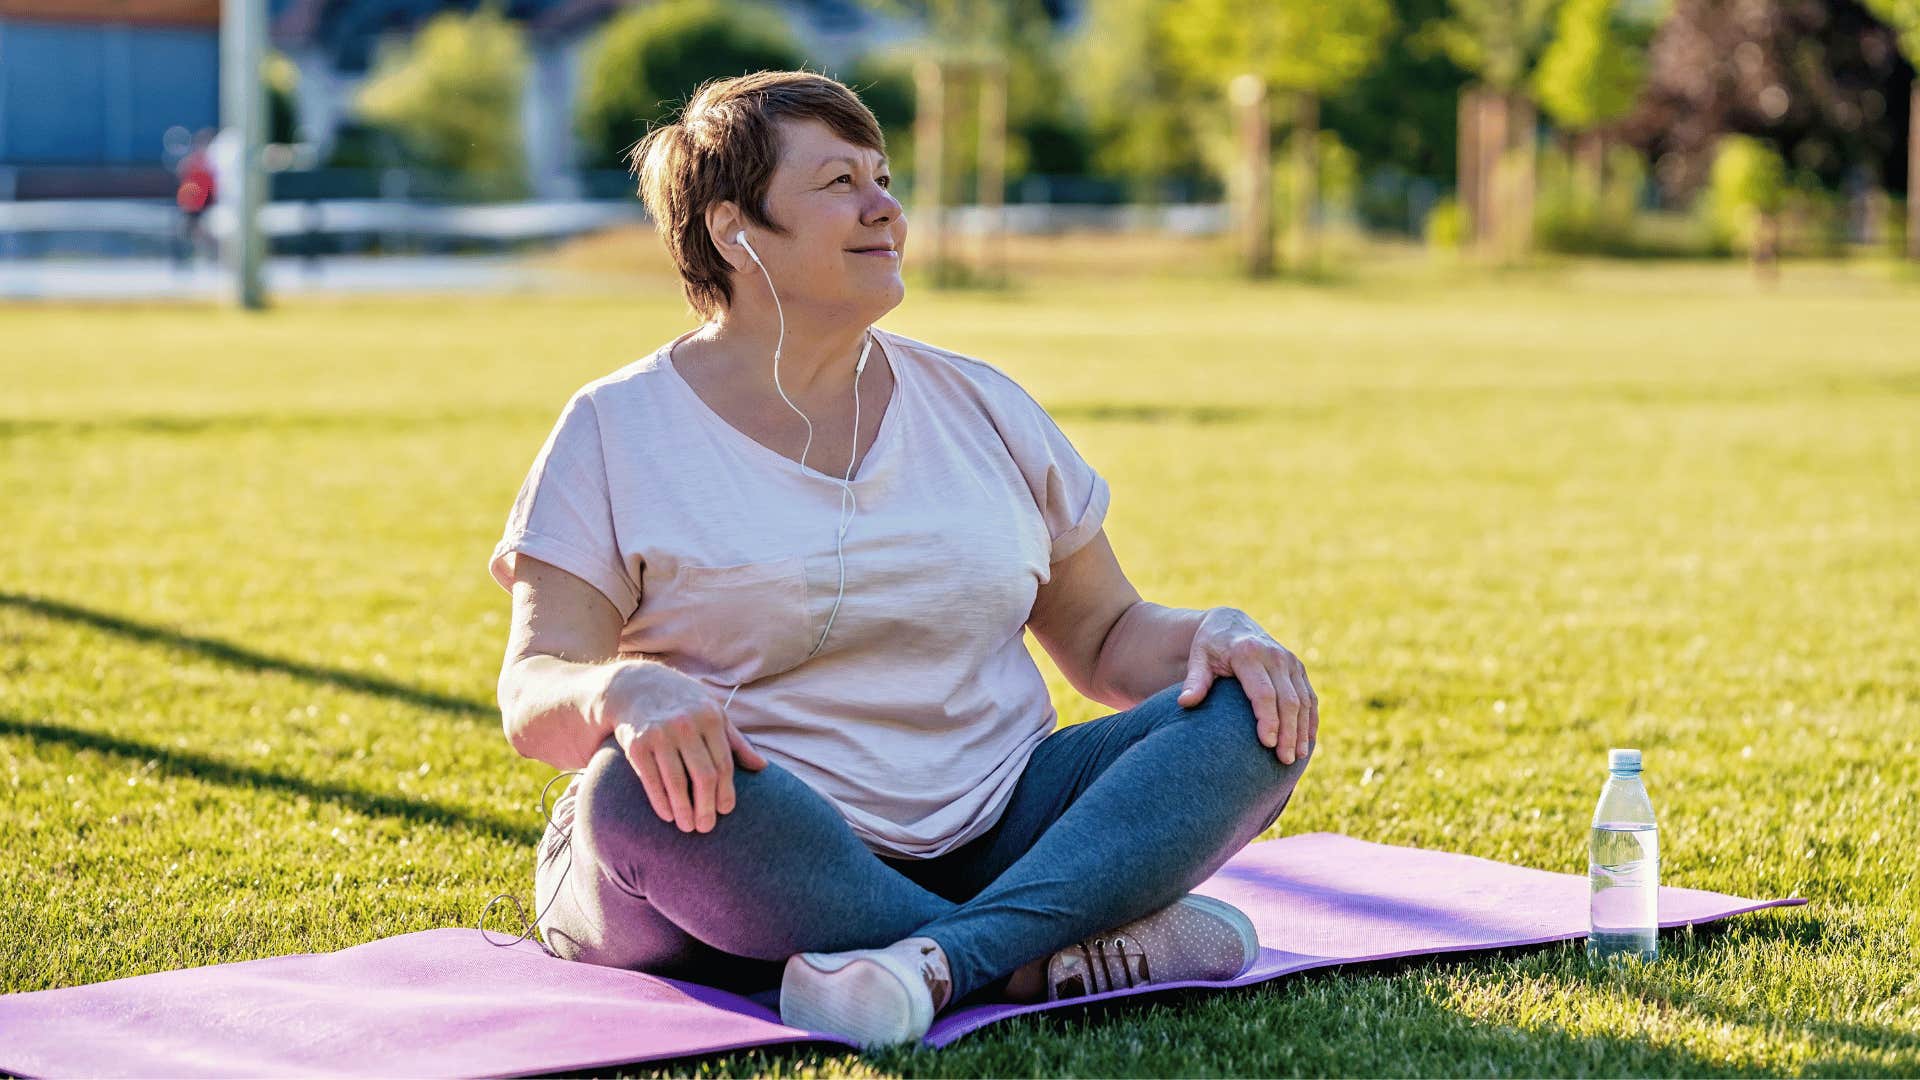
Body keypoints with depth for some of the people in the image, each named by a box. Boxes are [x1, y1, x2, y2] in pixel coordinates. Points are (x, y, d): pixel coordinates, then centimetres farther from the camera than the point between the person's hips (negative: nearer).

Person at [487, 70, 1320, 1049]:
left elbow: (1105, 637, 18)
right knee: (640, 789, -37)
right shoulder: (618, 433, 3)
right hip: (759, 856, -4)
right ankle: (1049, 959, -32)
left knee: (1251, 717, -17)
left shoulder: (979, 406, 15)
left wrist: (1219, 636, -6)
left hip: (993, 836, 4)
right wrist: (623, 692, -31)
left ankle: (942, 960, -39)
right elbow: (532, 697, -7)